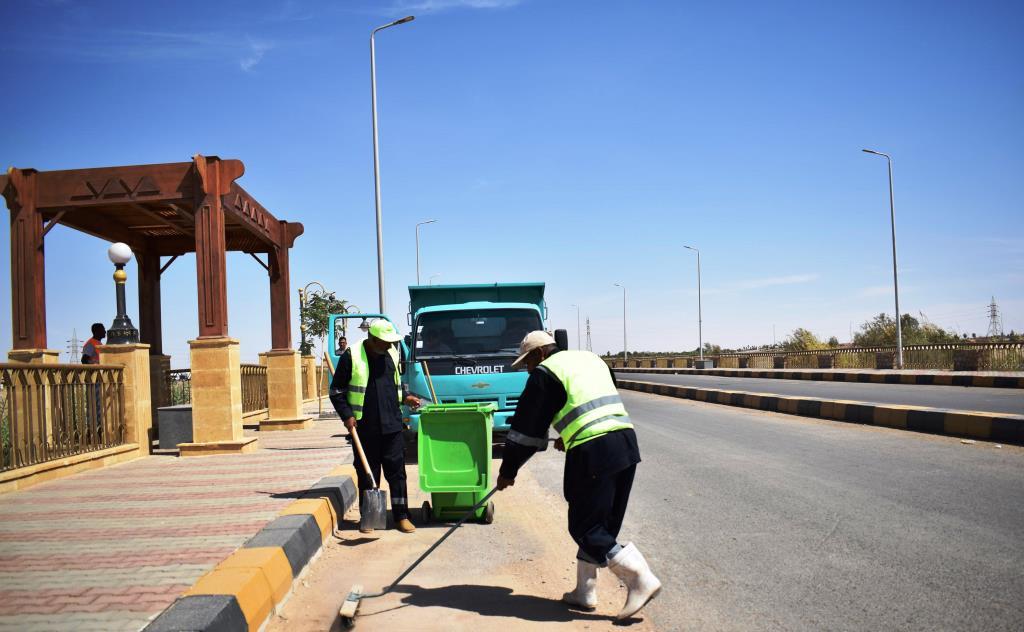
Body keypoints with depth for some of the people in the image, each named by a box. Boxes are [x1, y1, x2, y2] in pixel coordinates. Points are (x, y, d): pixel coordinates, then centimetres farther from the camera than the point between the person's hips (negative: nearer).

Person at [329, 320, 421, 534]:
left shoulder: (392, 354, 9)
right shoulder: (352, 356, -7)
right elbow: (336, 391, -2)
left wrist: (405, 398, 7)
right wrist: (347, 415, -11)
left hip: (392, 425, 3)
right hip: (364, 426, -3)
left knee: (396, 470, 3)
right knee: (367, 473, 5)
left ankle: (401, 516, 9)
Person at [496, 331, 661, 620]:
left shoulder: (545, 373, 0)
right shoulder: (591, 358, 23)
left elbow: (527, 427, 2)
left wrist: (508, 470, 11)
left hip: (592, 453, -8)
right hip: (626, 442, 8)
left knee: (585, 528, 1)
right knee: (601, 526, 15)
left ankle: (641, 580, -4)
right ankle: (585, 592, 22)